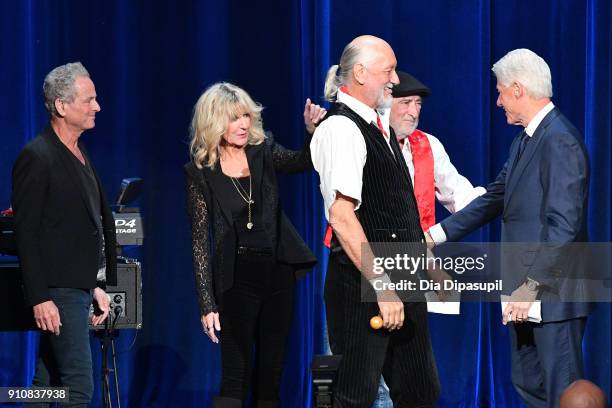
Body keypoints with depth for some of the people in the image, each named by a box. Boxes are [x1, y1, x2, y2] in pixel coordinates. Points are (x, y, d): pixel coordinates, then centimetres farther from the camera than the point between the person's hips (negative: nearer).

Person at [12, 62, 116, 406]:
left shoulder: (80, 155, 16)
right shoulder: (37, 157, -13)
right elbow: (26, 234, -15)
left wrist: (95, 286, 19)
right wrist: (39, 299, -19)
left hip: (79, 288, 9)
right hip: (57, 293, -9)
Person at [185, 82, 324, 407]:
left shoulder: (263, 152, 3)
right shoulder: (201, 173, -6)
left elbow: (303, 162, -13)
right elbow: (199, 241, -6)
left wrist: (314, 130, -34)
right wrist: (207, 304, -10)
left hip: (278, 271, 4)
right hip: (237, 278, -4)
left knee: (270, 376, 8)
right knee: (235, 378, -6)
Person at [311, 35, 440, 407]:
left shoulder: (381, 123, 14)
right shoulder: (341, 128, -14)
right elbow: (341, 215, -23)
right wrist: (381, 287, -26)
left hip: (403, 276, 9)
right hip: (362, 280, -9)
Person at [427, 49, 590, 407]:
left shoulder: (560, 141, -18)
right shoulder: (525, 141, 14)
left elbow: (564, 225, -23)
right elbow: (494, 199, 19)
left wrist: (532, 287, -23)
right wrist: (437, 234, 16)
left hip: (551, 293, -10)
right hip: (525, 289, 10)